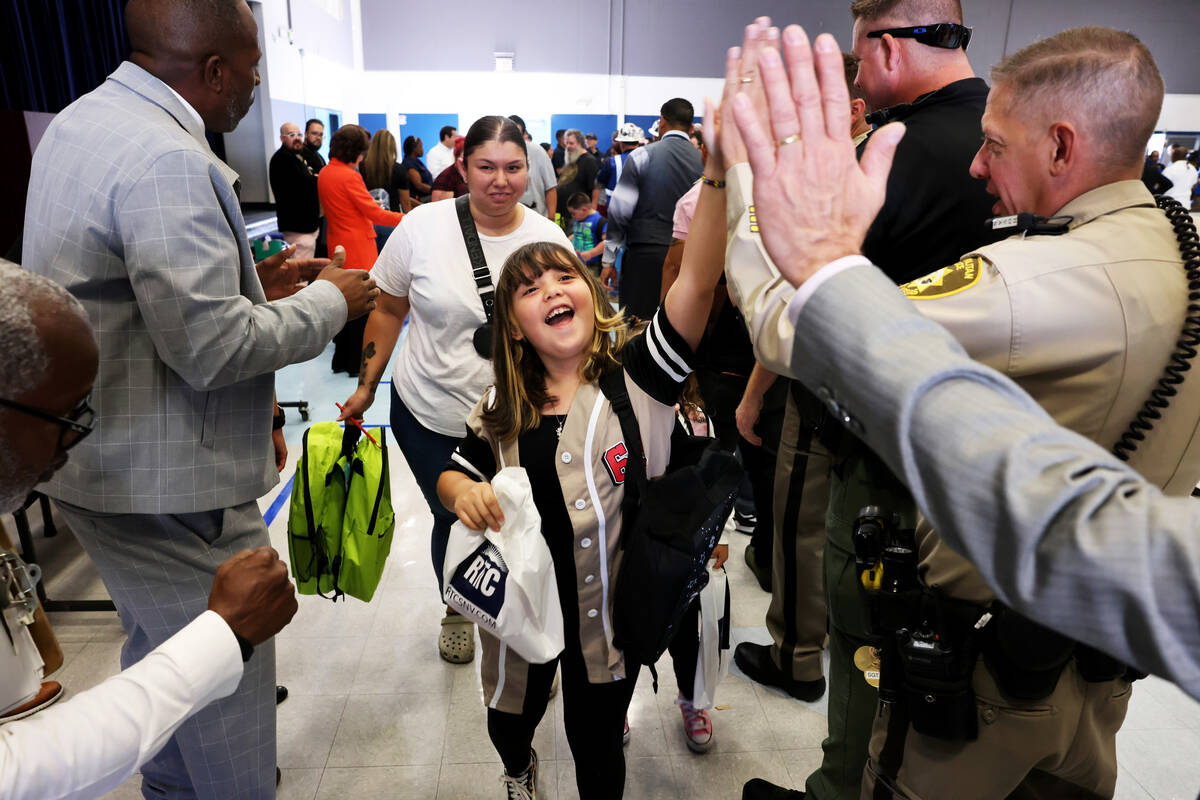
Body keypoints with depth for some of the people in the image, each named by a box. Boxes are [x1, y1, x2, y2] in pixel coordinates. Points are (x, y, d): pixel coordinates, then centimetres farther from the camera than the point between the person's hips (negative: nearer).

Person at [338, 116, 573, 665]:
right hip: (429, 416, 0)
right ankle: (456, 611, 46)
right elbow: (388, 309, 3)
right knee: (451, 519, 14)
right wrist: (366, 386, 4)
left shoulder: (549, 240, -6)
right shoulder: (423, 226, -8)